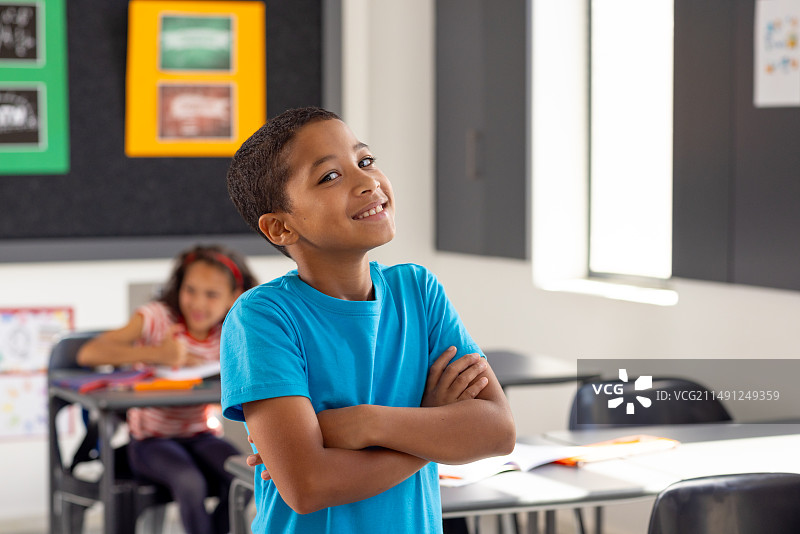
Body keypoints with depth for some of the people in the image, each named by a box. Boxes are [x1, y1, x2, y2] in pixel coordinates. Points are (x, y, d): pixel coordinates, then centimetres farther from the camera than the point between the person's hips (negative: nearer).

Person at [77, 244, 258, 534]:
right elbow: (88, 354, -23)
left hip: (201, 436, 4)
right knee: (190, 483, -33)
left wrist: (191, 362, -28)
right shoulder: (156, 317, -13)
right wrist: (156, 354, -31)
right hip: (151, 440, -4)